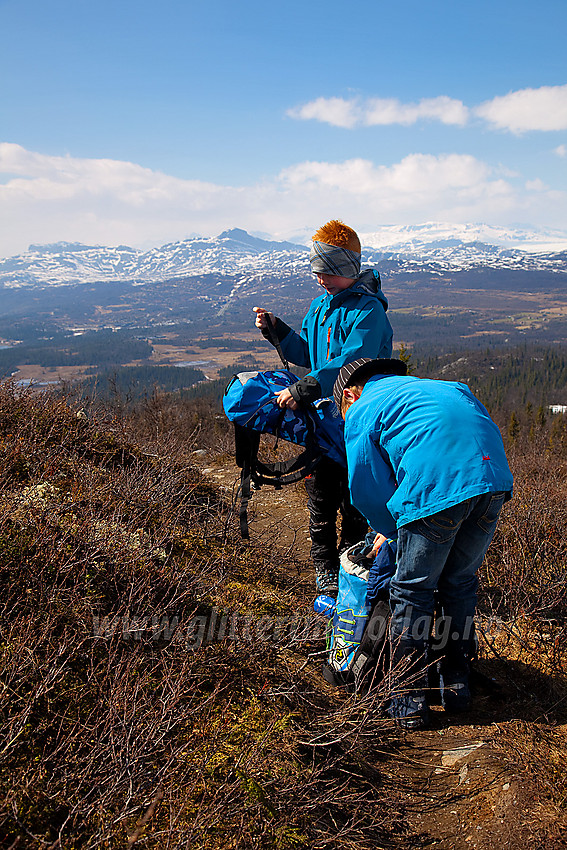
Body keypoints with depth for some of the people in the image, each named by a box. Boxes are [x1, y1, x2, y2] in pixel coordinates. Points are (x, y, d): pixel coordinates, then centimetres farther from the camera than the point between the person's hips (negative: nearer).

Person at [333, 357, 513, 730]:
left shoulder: (362, 411, 15)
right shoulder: (438, 386, 34)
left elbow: (367, 489, 9)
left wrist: (394, 530, 27)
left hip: (437, 490, -6)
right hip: (494, 481, 6)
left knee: (412, 592, 10)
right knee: (460, 583, 21)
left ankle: (409, 703, 16)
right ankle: (457, 687, 31)